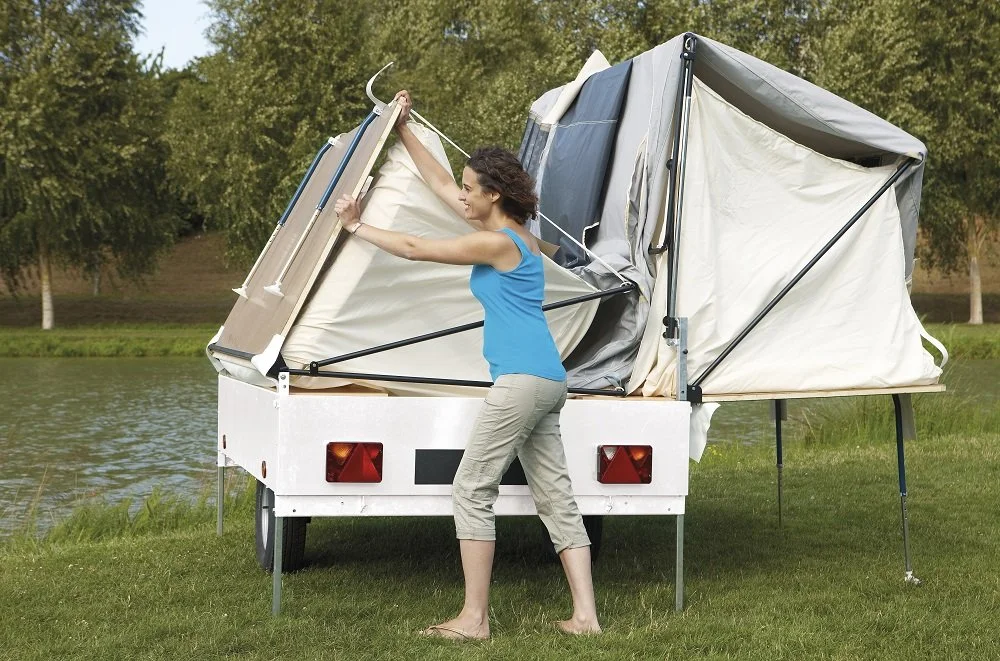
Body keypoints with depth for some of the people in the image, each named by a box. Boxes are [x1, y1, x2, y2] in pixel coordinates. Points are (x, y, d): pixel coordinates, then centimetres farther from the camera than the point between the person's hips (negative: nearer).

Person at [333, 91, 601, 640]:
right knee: (555, 496, 7)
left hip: (521, 381, -10)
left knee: (472, 490, -5)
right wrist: (403, 131, 31)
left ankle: (474, 619, -4)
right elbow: (441, 184, 27)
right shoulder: (519, 235, 17)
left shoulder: (496, 243, -9)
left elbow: (416, 249, -6)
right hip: (548, 381, 10)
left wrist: (356, 227, 7)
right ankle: (585, 617, 5)